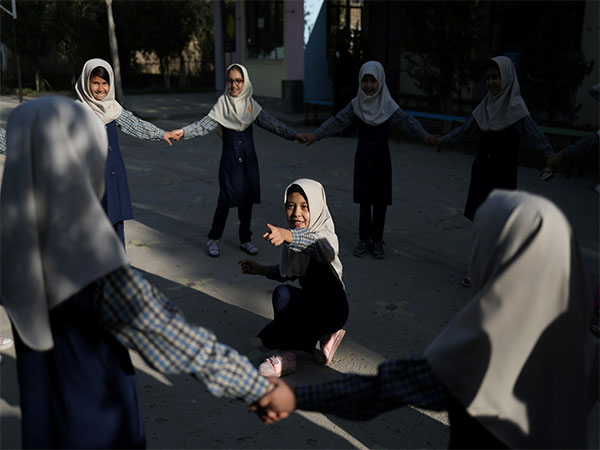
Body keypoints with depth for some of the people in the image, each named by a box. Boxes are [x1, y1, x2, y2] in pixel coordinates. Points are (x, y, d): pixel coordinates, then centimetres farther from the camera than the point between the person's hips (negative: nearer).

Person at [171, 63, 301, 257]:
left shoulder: (251, 104, 6)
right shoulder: (222, 103, -4)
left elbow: (270, 123, 7)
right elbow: (207, 123, -14)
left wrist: (293, 135, 2)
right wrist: (184, 132, -28)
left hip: (248, 158, 4)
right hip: (230, 157, -3)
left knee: (247, 198, 7)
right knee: (226, 198, -5)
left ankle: (245, 240, 20)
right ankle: (213, 239, 12)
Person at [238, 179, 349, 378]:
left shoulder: (326, 236, -23)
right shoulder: (293, 234, 0)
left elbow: (314, 244, -51)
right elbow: (290, 272, 14)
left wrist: (287, 235, -70)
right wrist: (261, 270, 1)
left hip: (332, 309, -8)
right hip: (311, 303, 9)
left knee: (282, 293, -29)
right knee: (268, 338, 3)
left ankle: (286, 357, -13)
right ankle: (325, 335, 13)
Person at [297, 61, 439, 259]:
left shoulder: (387, 105, -8)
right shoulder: (356, 104, -2)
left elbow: (406, 121, -19)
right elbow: (337, 121, -9)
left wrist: (424, 135, -37)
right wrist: (314, 135, -20)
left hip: (381, 158, -1)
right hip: (363, 157, 2)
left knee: (380, 201, 5)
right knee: (364, 200, 7)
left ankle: (377, 241, 18)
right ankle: (364, 240, 19)